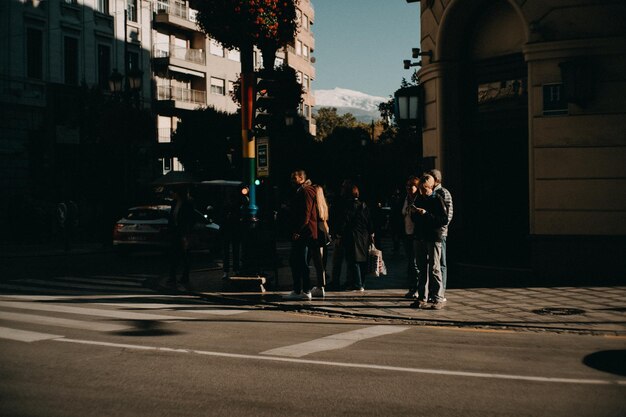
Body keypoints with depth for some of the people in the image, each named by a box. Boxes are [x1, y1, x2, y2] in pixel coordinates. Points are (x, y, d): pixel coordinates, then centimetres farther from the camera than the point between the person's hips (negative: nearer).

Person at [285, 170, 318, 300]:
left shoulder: (306, 192, -11)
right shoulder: (299, 192, 21)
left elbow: (306, 213, -19)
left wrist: (298, 231, -22)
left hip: (302, 234, -10)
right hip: (298, 233, 10)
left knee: (301, 262, -8)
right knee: (295, 261, 12)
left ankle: (305, 291, -4)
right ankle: (297, 291, 17)